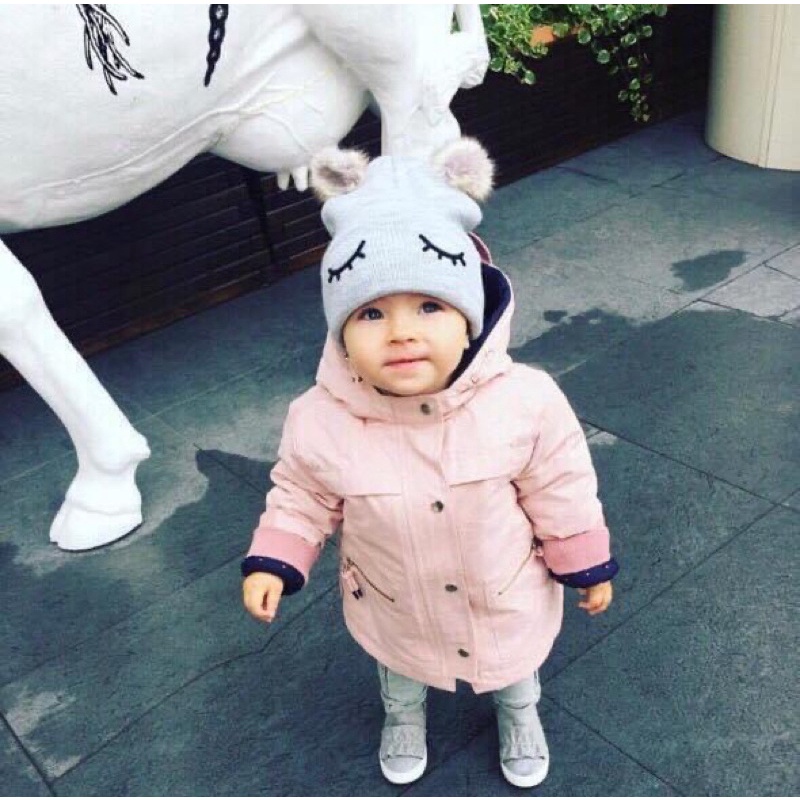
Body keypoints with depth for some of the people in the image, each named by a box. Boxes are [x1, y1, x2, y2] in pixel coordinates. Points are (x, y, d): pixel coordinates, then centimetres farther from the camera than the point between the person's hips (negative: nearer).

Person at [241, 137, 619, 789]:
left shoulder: (525, 402, -33)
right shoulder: (321, 423, -31)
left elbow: (561, 491, -16)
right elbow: (302, 497, -9)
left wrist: (587, 564, -4)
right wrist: (273, 562, -17)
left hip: (508, 599, 0)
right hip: (396, 609, 1)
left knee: (516, 664, 32)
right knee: (401, 672, 33)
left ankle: (518, 712, 68)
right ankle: (404, 716, 69)